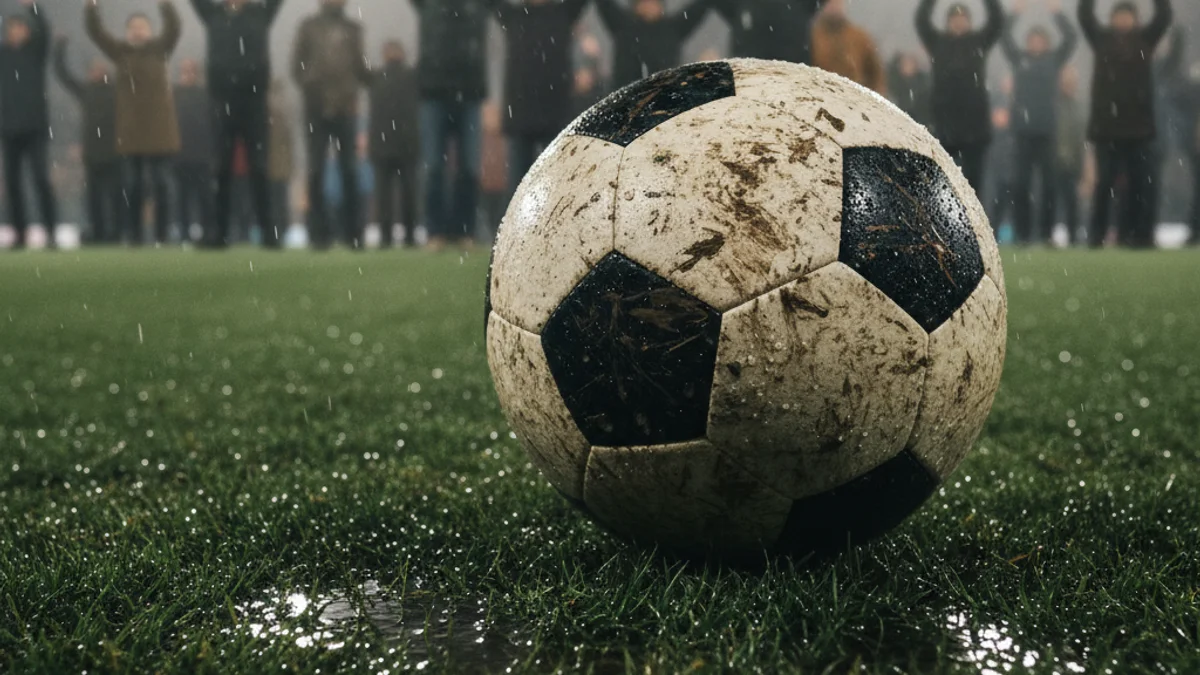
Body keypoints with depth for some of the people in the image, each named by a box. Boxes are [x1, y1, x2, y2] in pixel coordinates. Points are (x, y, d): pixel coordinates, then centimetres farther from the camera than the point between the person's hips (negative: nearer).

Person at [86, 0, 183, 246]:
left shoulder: (160, 49, 2)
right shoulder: (120, 51, 5)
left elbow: (173, 29, -14)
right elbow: (96, 32, -3)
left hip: (159, 127, -2)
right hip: (130, 129, 2)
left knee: (160, 183, 1)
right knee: (133, 184, 6)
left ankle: (161, 236, 6)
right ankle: (133, 236, 11)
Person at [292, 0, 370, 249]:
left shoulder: (353, 29, 14)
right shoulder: (309, 26, 9)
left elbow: (359, 68, 15)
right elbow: (297, 64, 5)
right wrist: (309, 88, -9)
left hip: (346, 107, 1)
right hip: (316, 108, -1)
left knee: (349, 170, 1)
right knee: (316, 170, -1)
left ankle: (352, 231, 6)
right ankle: (319, 232, 3)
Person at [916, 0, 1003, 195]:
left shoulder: (979, 41, 8)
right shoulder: (938, 42, 8)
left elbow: (997, 20, -4)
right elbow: (921, 20, -3)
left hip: (975, 124, 0)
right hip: (945, 123, 0)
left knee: (973, 178, 4)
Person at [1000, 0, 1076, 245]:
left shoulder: (1054, 59, 8)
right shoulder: (1019, 59, 8)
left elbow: (1071, 37, -2)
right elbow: (1004, 37, 0)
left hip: (1048, 129, 0)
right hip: (1022, 128, 0)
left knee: (1049, 181, 2)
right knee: (1021, 182, 0)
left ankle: (1047, 232, 9)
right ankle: (1023, 233, 5)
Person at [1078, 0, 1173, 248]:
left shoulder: (1145, 39, 10)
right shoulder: (1102, 39, 7)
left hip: (1140, 125, 2)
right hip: (1107, 125, -1)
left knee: (1141, 183, 2)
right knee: (1104, 183, 1)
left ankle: (1140, 234, 8)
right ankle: (1097, 234, 6)